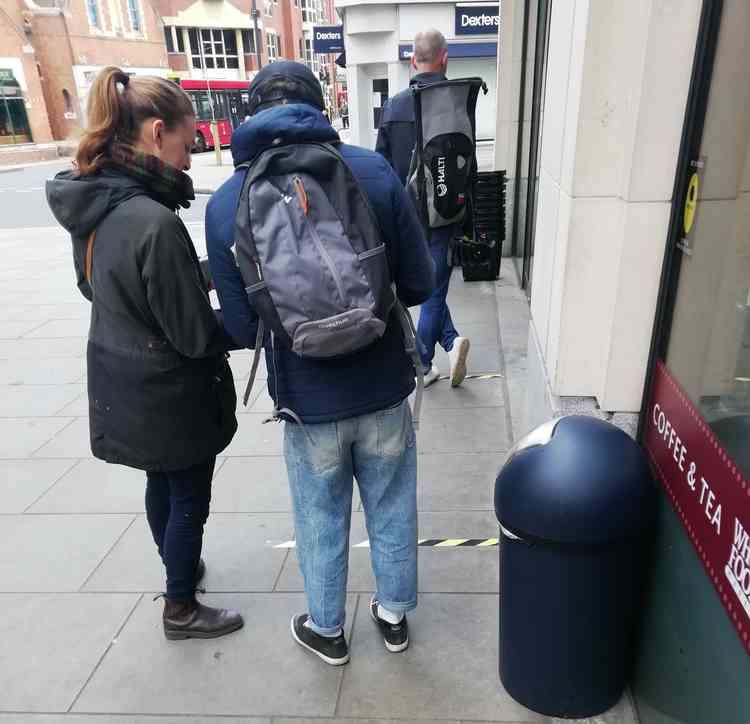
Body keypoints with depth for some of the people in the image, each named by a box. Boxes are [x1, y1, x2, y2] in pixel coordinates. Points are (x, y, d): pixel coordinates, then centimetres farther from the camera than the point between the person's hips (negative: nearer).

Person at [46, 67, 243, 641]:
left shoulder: (93, 204, -3)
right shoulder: (154, 222, -29)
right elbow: (196, 336, -24)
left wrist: (198, 275, 7)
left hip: (123, 392, 8)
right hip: (172, 399, -8)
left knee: (162, 485, 27)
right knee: (189, 500, 14)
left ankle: (178, 566, 51)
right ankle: (181, 609, 34)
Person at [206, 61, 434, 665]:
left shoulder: (225, 205, -9)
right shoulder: (373, 171, -11)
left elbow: (244, 328, -7)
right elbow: (419, 284, -6)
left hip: (308, 400, 0)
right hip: (384, 388, 1)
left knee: (321, 520, 22)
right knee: (392, 510, 22)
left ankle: (327, 630, 44)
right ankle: (395, 616, 45)